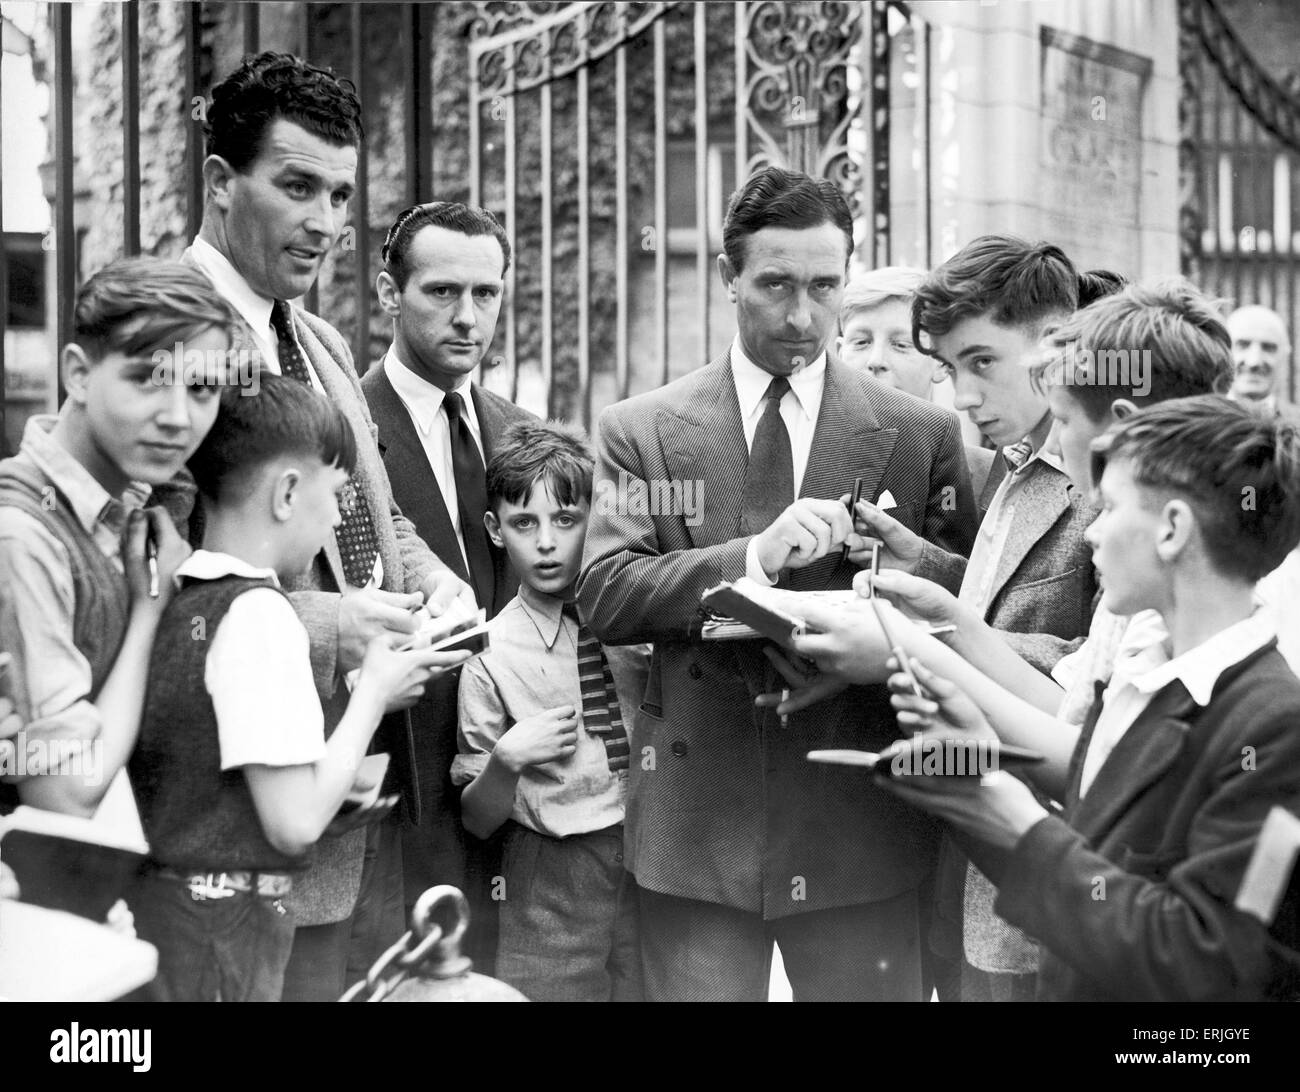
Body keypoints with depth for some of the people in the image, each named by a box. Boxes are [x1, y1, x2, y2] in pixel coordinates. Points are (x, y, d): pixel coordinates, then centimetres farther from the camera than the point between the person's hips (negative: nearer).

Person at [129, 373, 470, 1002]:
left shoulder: (174, 599, 6)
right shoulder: (259, 613, -18)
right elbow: (296, 823, -20)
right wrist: (374, 691, -9)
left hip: (155, 899, 8)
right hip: (220, 928, -8)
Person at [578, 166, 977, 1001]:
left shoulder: (922, 435, 4)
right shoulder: (642, 431, 3)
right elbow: (603, 595, -8)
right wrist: (750, 558, -20)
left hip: (861, 829, 0)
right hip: (695, 824, 0)